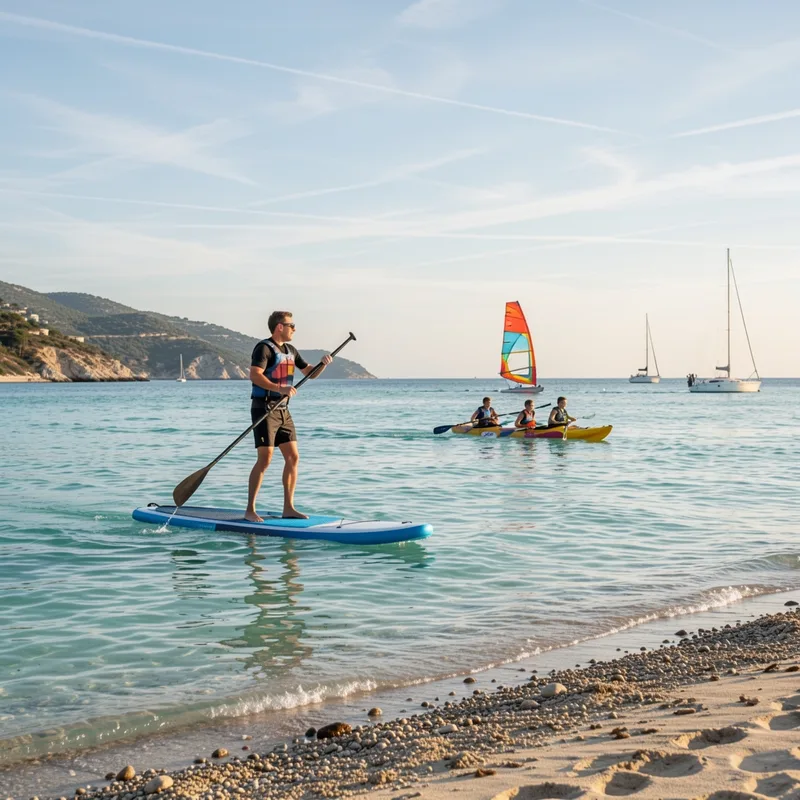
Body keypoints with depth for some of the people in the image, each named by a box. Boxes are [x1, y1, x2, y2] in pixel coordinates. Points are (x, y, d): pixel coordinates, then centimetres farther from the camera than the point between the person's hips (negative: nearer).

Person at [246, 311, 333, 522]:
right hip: (264, 408, -9)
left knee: (293, 457, 5)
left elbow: (310, 373, 23)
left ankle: (288, 508, 12)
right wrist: (279, 388, -33)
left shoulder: (290, 350, 17)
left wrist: (322, 364, 3)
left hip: (282, 410, 9)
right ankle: (250, 510, -7)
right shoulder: (264, 348, -10)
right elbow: (254, 375, -23)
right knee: (265, 459, -12)